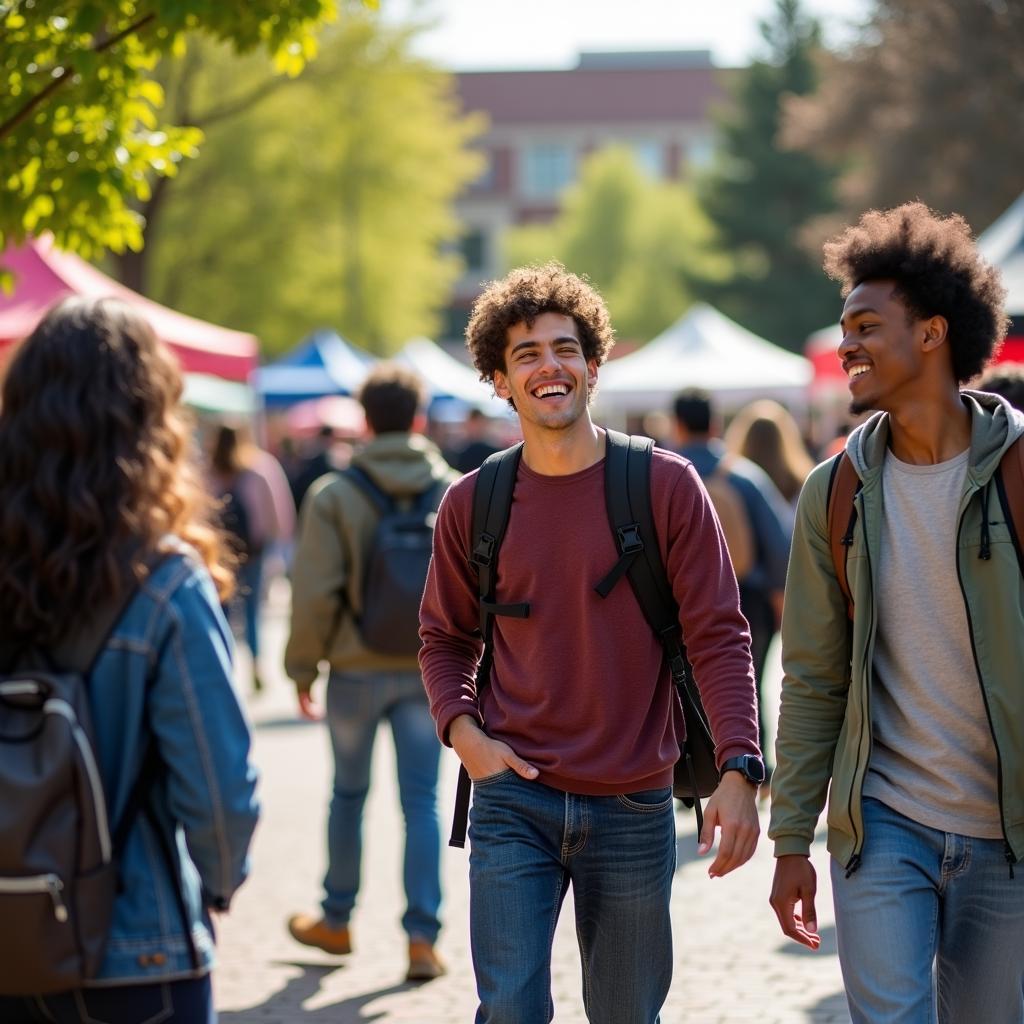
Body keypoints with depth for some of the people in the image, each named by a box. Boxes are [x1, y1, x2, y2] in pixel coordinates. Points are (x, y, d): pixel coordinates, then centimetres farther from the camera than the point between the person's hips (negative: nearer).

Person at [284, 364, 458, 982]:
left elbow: (315, 594, -11)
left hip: (358, 671, -1)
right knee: (422, 801, 5)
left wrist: (303, 668, 0)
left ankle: (336, 920, 29)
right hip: (430, 671, 1)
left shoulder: (334, 497, -9)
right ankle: (423, 936, -1)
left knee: (349, 793, 15)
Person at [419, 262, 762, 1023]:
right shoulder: (473, 503, 2)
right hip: (514, 801, 0)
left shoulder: (666, 486, -4)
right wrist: (460, 728, -4)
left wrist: (739, 769, -17)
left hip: (634, 808, 0)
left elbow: (718, 634, -6)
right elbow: (444, 637, 15)